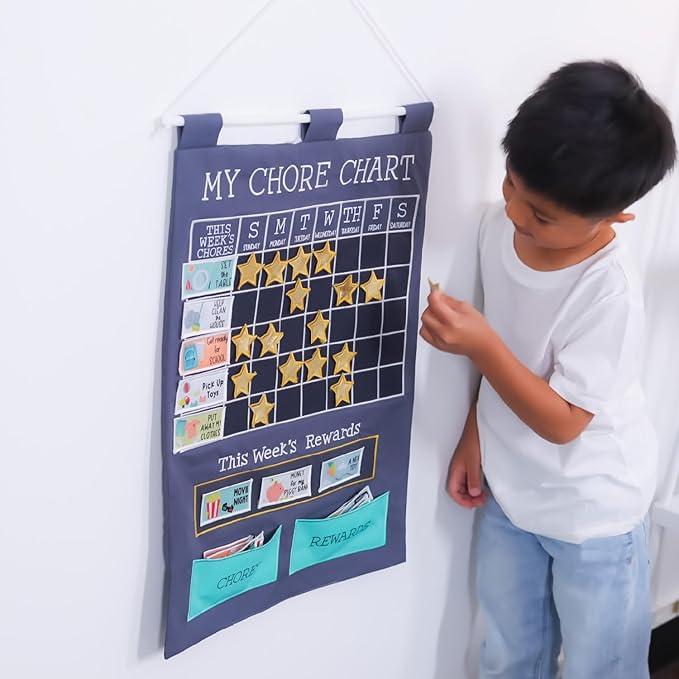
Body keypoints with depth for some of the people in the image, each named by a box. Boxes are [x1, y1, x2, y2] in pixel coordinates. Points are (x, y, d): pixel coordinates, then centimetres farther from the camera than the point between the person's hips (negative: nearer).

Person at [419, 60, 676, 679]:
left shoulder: (609, 292, -31)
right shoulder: (500, 227, -12)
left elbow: (563, 422, -26)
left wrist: (479, 345, -37)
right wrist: (473, 439, 7)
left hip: (591, 513, -6)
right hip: (508, 492, 6)